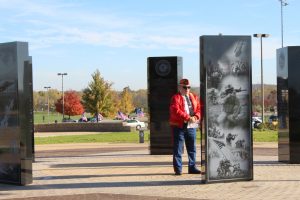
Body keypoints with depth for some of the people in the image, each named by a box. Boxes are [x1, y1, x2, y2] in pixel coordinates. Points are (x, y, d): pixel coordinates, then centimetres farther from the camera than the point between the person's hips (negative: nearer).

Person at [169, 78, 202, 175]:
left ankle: (192, 167, 20)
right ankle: (178, 169, 1)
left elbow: (199, 109, 8)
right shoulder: (176, 98, -4)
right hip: (179, 126, -5)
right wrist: (188, 118, -23)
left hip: (191, 126, 5)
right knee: (178, 149, -3)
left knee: (192, 148, 11)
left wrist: (195, 117, -13)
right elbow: (176, 111, -18)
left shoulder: (194, 97, 15)